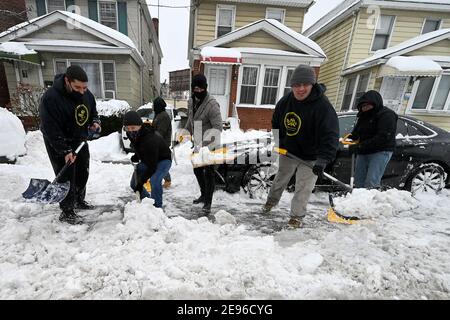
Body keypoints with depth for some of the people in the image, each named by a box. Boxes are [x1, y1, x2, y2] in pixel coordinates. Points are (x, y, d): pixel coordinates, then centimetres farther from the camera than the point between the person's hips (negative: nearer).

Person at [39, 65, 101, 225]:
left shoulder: (86, 94, -6)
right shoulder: (51, 98, -26)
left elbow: (93, 112, 12)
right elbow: (51, 129, -25)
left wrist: (95, 123, -10)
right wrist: (65, 150, -28)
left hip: (80, 140, 7)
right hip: (59, 144, -7)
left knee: (83, 173, 16)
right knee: (67, 177, -3)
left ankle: (79, 201, 37)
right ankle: (67, 212, 12)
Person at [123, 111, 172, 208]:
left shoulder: (150, 139, -39)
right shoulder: (131, 134, -14)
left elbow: (152, 166, -35)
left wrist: (141, 182, -33)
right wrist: (136, 156, -1)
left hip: (163, 160, -8)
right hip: (146, 159, 8)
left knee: (154, 180, -33)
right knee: (133, 183, 9)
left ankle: (157, 206, -14)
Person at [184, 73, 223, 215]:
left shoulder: (212, 104, -19)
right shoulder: (191, 102, 6)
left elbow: (218, 126, -23)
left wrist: (207, 140, -35)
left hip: (209, 145, -8)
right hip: (197, 144, 8)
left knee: (208, 173, -2)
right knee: (197, 170, 19)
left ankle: (208, 203, 12)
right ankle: (203, 194, 40)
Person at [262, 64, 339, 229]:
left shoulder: (323, 106, -25)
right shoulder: (285, 102, -8)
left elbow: (330, 135, -32)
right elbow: (275, 124, 8)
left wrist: (323, 159, -42)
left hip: (311, 157, -4)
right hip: (288, 151, 4)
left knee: (303, 187, 3)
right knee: (281, 178, 22)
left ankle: (296, 215, 25)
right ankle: (272, 200, 46)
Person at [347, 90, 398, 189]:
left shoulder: (387, 115, -9)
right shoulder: (363, 116, 18)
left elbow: (383, 137, -21)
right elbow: (356, 132, 23)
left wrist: (360, 146, -25)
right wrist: (351, 137, -1)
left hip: (380, 152, -8)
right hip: (363, 153, 8)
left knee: (371, 184, -17)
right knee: (358, 183, 6)